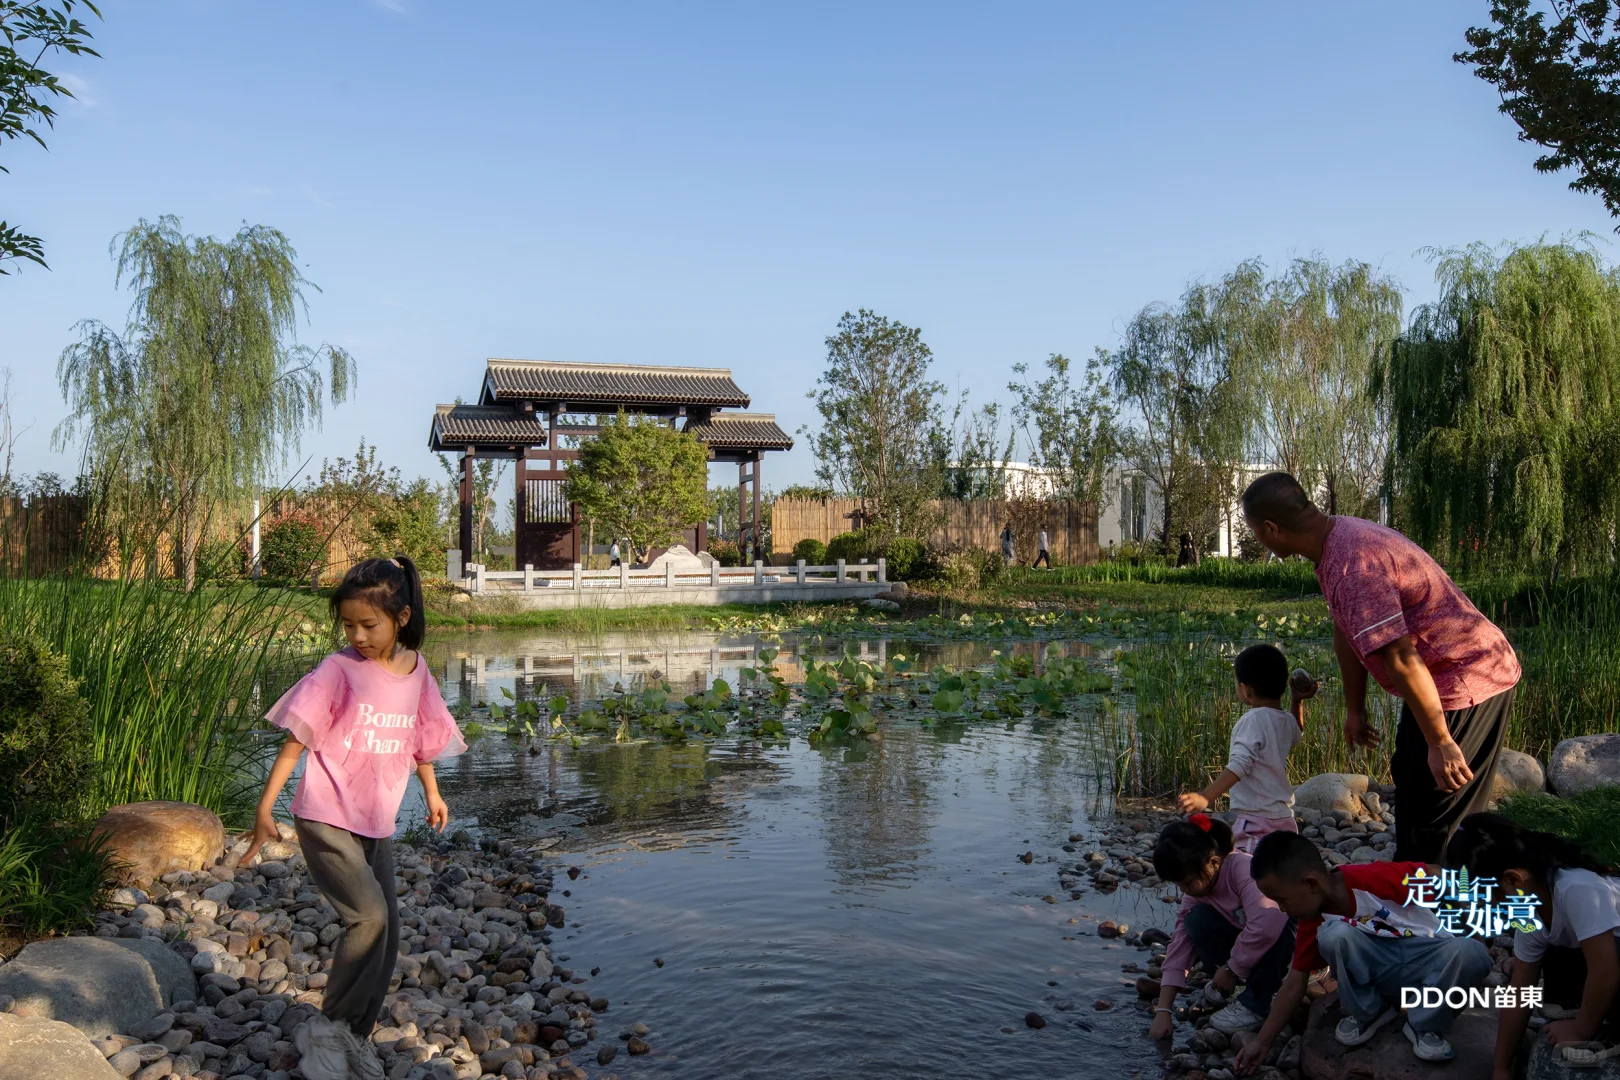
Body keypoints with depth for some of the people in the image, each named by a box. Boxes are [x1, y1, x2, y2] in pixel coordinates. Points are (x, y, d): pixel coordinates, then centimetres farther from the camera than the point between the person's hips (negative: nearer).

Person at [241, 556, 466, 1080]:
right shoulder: (339, 670, -12)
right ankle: (329, 1029, 1)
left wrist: (432, 793, 27)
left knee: (386, 929, 7)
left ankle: (355, 1036, 25)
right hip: (326, 818, -5)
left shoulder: (417, 671, 1)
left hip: (377, 825, 6)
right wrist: (264, 807, -14)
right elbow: (297, 739, -11)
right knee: (369, 917, -18)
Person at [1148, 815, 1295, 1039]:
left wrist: (1231, 969, -29)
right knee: (1197, 919, -20)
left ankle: (1255, 1003, -18)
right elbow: (1179, 945, -13)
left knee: (1273, 931, -37)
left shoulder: (1244, 869, -33)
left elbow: (1266, 924, -46)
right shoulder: (1196, 890, -11)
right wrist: (1163, 1011, -19)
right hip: (1243, 942, 5)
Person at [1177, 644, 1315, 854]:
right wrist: (1297, 700, 29)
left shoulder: (1253, 720, -15)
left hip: (1256, 821, -9)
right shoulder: (1287, 721, 10)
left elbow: (1239, 766, -27)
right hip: (1285, 818, 9)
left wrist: (1206, 797, -35)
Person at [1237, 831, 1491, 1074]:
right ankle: (1366, 1013, -5)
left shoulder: (1373, 879, -26)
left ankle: (1425, 1024, -13)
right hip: (1380, 970, 2)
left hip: (1428, 960, -2)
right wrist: (1262, 1043, -2)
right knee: (1335, 934, -30)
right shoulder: (1313, 923, -10)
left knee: (1471, 954, -36)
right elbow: (1295, 983, -3)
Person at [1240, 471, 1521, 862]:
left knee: (1435, 818, -5)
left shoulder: (1353, 566, -31)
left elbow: (1402, 660, -33)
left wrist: (1440, 742, -27)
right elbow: (1347, 633, 12)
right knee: (1409, 784, 23)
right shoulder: (1338, 537, 3)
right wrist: (1354, 709, 20)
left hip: (1468, 682, -11)